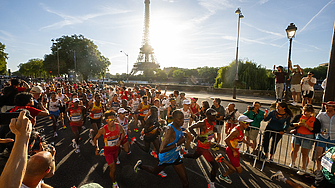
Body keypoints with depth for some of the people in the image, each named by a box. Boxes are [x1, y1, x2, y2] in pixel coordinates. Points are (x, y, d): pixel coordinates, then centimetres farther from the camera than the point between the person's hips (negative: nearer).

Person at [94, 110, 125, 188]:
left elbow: (123, 133, 1)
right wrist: (97, 147, -18)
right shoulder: (102, 130, -28)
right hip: (108, 150, -4)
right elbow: (96, 138, -8)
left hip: (116, 148, 4)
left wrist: (120, 141, -14)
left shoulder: (118, 126, -22)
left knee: (114, 160, 31)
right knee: (113, 169, -1)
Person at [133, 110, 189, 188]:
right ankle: (140, 165, 50)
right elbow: (161, 150, -39)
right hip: (166, 157, -6)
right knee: (155, 171, 25)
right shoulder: (170, 130, -35)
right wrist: (177, 144, -35)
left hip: (175, 156, 6)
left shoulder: (178, 126, -8)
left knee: (185, 182, 5)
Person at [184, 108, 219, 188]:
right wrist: (198, 137, -33)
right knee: (215, 165, -8)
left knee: (194, 156, 32)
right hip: (203, 147, -9)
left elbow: (213, 129, 16)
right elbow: (190, 128, -25)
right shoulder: (203, 123, -27)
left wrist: (214, 129, -8)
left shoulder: (213, 122, -3)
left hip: (207, 145, 9)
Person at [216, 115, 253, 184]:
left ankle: (223, 176, 41)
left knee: (235, 168, 22)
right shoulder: (236, 131, -28)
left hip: (235, 151, 9)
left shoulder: (242, 129, 2)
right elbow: (226, 140, -31)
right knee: (239, 170, -4)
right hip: (231, 151, -9)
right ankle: (222, 159, 3)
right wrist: (234, 151, -24)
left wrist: (247, 143, 1)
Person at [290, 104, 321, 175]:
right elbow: (291, 124, 8)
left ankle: (303, 169, 19)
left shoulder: (315, 120, 1)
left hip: (307, 138, -2)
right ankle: (292, 163, 30)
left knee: (305, 153, 2)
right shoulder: (298, 116, 7)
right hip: (297, 135, 2)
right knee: (294, 150, 5)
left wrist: (307, 126, -17)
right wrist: (297, 124, -10)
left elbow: (316, 131, -7)